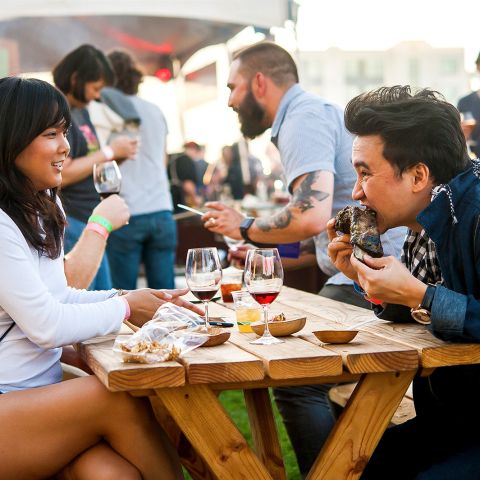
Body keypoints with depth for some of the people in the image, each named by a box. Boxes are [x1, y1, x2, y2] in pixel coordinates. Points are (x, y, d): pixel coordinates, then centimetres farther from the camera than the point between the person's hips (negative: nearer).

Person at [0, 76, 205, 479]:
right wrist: (126, 308, -3)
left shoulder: (43, 208, 13)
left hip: (41, 392, 7)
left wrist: (128, 297, 1)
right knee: (120, 400, -25)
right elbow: (45, 324, -17)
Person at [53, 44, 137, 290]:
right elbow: (62, 174, -20)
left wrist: (117, 154, 6)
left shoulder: (81, 111, 15)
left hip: (91, 223, 10)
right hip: (69, 224, -10)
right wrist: (109, 152, -12)